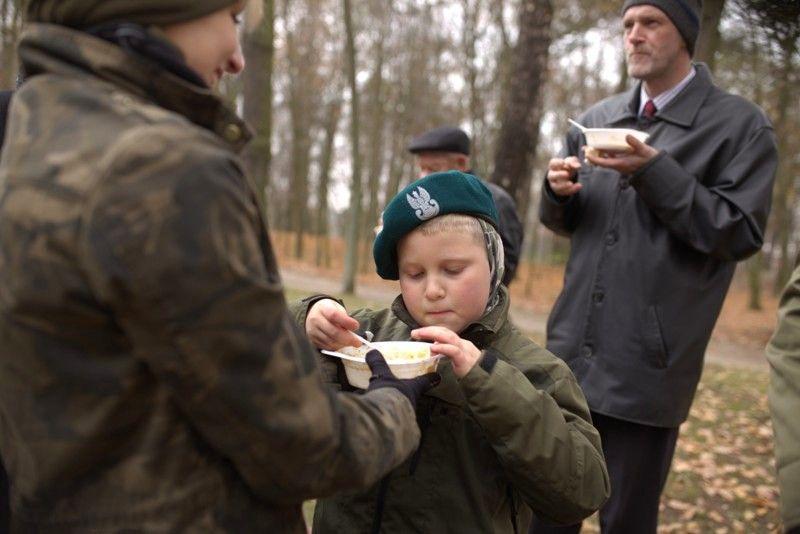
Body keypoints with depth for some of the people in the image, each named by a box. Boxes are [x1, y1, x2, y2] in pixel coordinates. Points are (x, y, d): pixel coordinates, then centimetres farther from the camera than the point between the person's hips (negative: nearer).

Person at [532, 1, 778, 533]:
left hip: (647, 366, -4)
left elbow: (741, 234, -12)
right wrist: (559, 189, -4)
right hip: (571, 354, 5)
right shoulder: (596, 120, 11)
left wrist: (655, 171, -19)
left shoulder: (741, 125, -4)